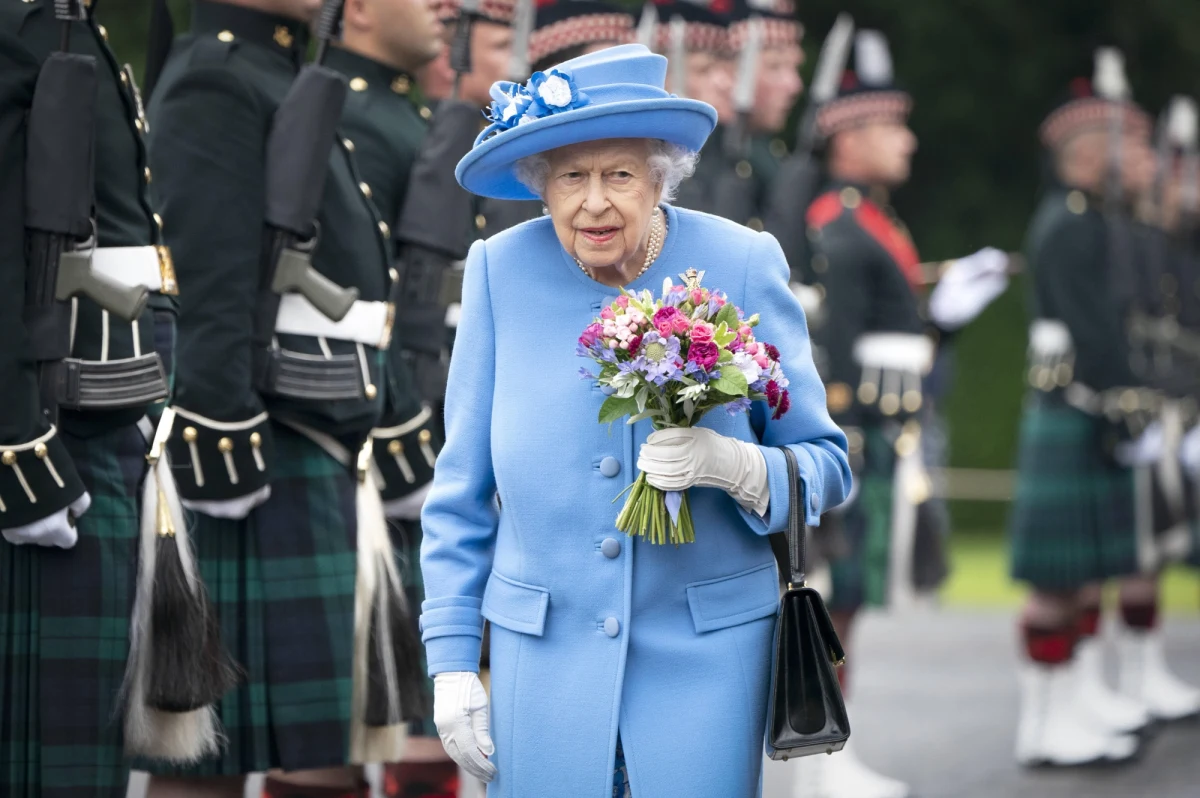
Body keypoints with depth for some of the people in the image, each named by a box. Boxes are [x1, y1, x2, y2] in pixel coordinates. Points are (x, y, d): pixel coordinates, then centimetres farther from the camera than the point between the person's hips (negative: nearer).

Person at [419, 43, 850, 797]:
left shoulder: (741, 266, -7)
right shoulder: (502, 272, -5)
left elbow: (826, 465, -1)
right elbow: (461, 489, 4)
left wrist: (734, 466, -22)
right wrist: (453, 660, 1)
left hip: (707, 650, -1)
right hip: (544, 658, 1)